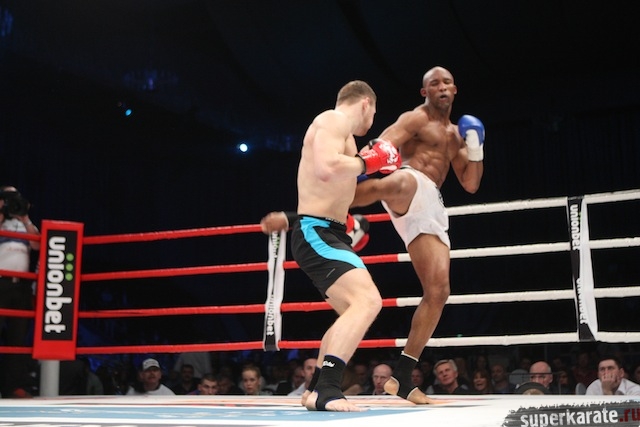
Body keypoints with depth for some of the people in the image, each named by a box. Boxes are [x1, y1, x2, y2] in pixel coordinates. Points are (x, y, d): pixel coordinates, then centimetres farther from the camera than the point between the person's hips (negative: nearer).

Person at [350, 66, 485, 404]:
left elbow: (471, 185, 28)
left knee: (438, 291, -2)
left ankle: (402, 376, 3)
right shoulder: (415, 119, 8)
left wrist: (476, 145, 15)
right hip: (411, 189, -7)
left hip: (430, 206, 8)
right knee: (400, 182, -47)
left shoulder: (456, 134, 30)